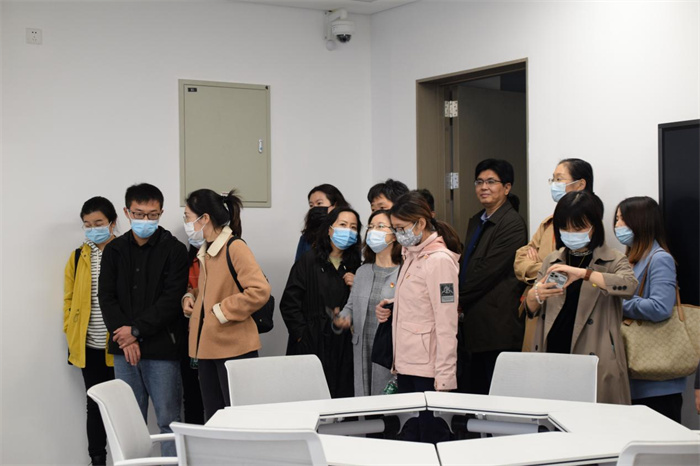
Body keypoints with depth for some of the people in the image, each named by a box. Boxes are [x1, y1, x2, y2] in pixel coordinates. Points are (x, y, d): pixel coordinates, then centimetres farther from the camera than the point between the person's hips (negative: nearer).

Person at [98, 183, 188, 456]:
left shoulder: (174, 250, -2)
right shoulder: (114, 250, 10)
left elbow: (171, 299, -9)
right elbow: (107, 298, 4)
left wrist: (137, 329, -13)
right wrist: (125, 337, -9)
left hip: (162, 350, -3)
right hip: (124, 350, 4)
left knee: (168, 420, -1)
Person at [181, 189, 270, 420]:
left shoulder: (235, 248, -13)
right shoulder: (205, 252, 14)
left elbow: (260, 290, -23)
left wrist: (222, 310, -17)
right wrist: (190, 297, 9)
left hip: (234, 349, -9)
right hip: (207, 347, 9)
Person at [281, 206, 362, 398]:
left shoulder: (355, 265, 12)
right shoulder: (308, 261, -1)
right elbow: (289, 303, -4)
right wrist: (302, 334, -9)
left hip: (343, 346, 4)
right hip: (311, 346, -4)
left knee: (343, 398, 2)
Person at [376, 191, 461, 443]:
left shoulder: (440, 260, -13)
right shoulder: (411, 257, 13)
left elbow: (447, 323, -15)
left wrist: (444, 379, -17)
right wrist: (391, 309, 4)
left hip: (429, 370, -8)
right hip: (407, 365, 8)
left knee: (433, 439, -2)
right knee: (410, 438, 12)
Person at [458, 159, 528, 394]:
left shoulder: (512, 224, -11)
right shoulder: (476, 221, 18)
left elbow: (488, 270, -15)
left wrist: (458, 299, -8)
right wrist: (458, 302, 6)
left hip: (497, 323, -9)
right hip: (472, 324, 9)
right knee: (469, 390, 10)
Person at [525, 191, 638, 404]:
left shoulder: (613, 260, 3)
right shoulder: (552, 261, 14)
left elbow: (629, 285, -20)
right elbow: (530, 310, 11)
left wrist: (582, 273, -30)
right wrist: (536, 295, -12)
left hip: (596, 365, -3)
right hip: (551, 359, 3)